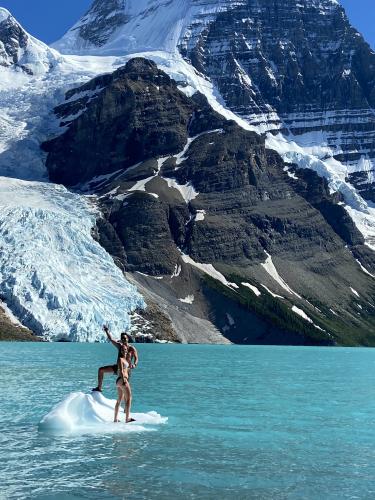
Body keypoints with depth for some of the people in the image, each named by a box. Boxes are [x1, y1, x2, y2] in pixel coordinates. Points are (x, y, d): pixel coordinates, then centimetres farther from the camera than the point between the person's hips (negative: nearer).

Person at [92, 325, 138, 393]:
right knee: (101, 370, 4)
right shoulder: (119, 346, 4)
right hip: (117, 367, 6)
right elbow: (111, 339, 12)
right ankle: (99, 387, 11)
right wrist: (107, 331, 14)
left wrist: (134, 365, -33)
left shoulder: (132, 348, -10)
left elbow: (136, 358, -13)